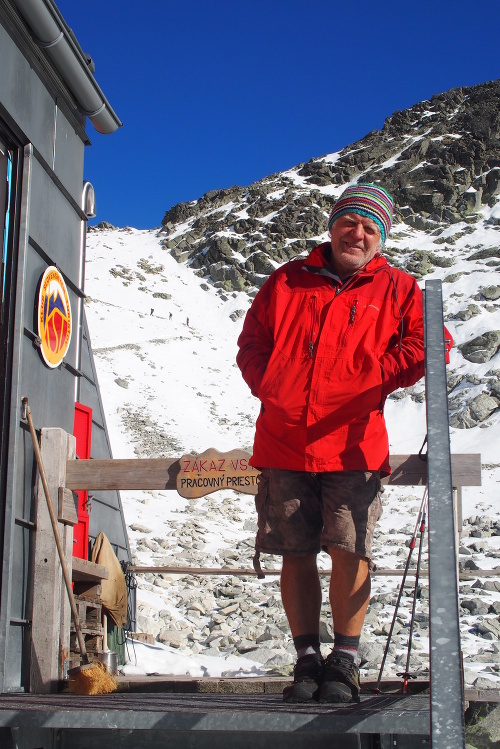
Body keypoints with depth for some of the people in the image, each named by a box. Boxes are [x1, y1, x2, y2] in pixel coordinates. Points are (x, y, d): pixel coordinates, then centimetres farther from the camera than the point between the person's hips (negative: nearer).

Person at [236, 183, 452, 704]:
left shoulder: (396, 289, 10)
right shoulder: (286, 282, 14)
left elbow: (429, 343, 2)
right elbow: (251, 343, 18)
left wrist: (376, 379, -6)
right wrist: (271, 390, 4)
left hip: (352, 445, -2)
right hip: (283, 444, 2)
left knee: (349, 551, -8)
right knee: (296, 555, 4)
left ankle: (345, 662, 8)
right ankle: (307, 661, 15)